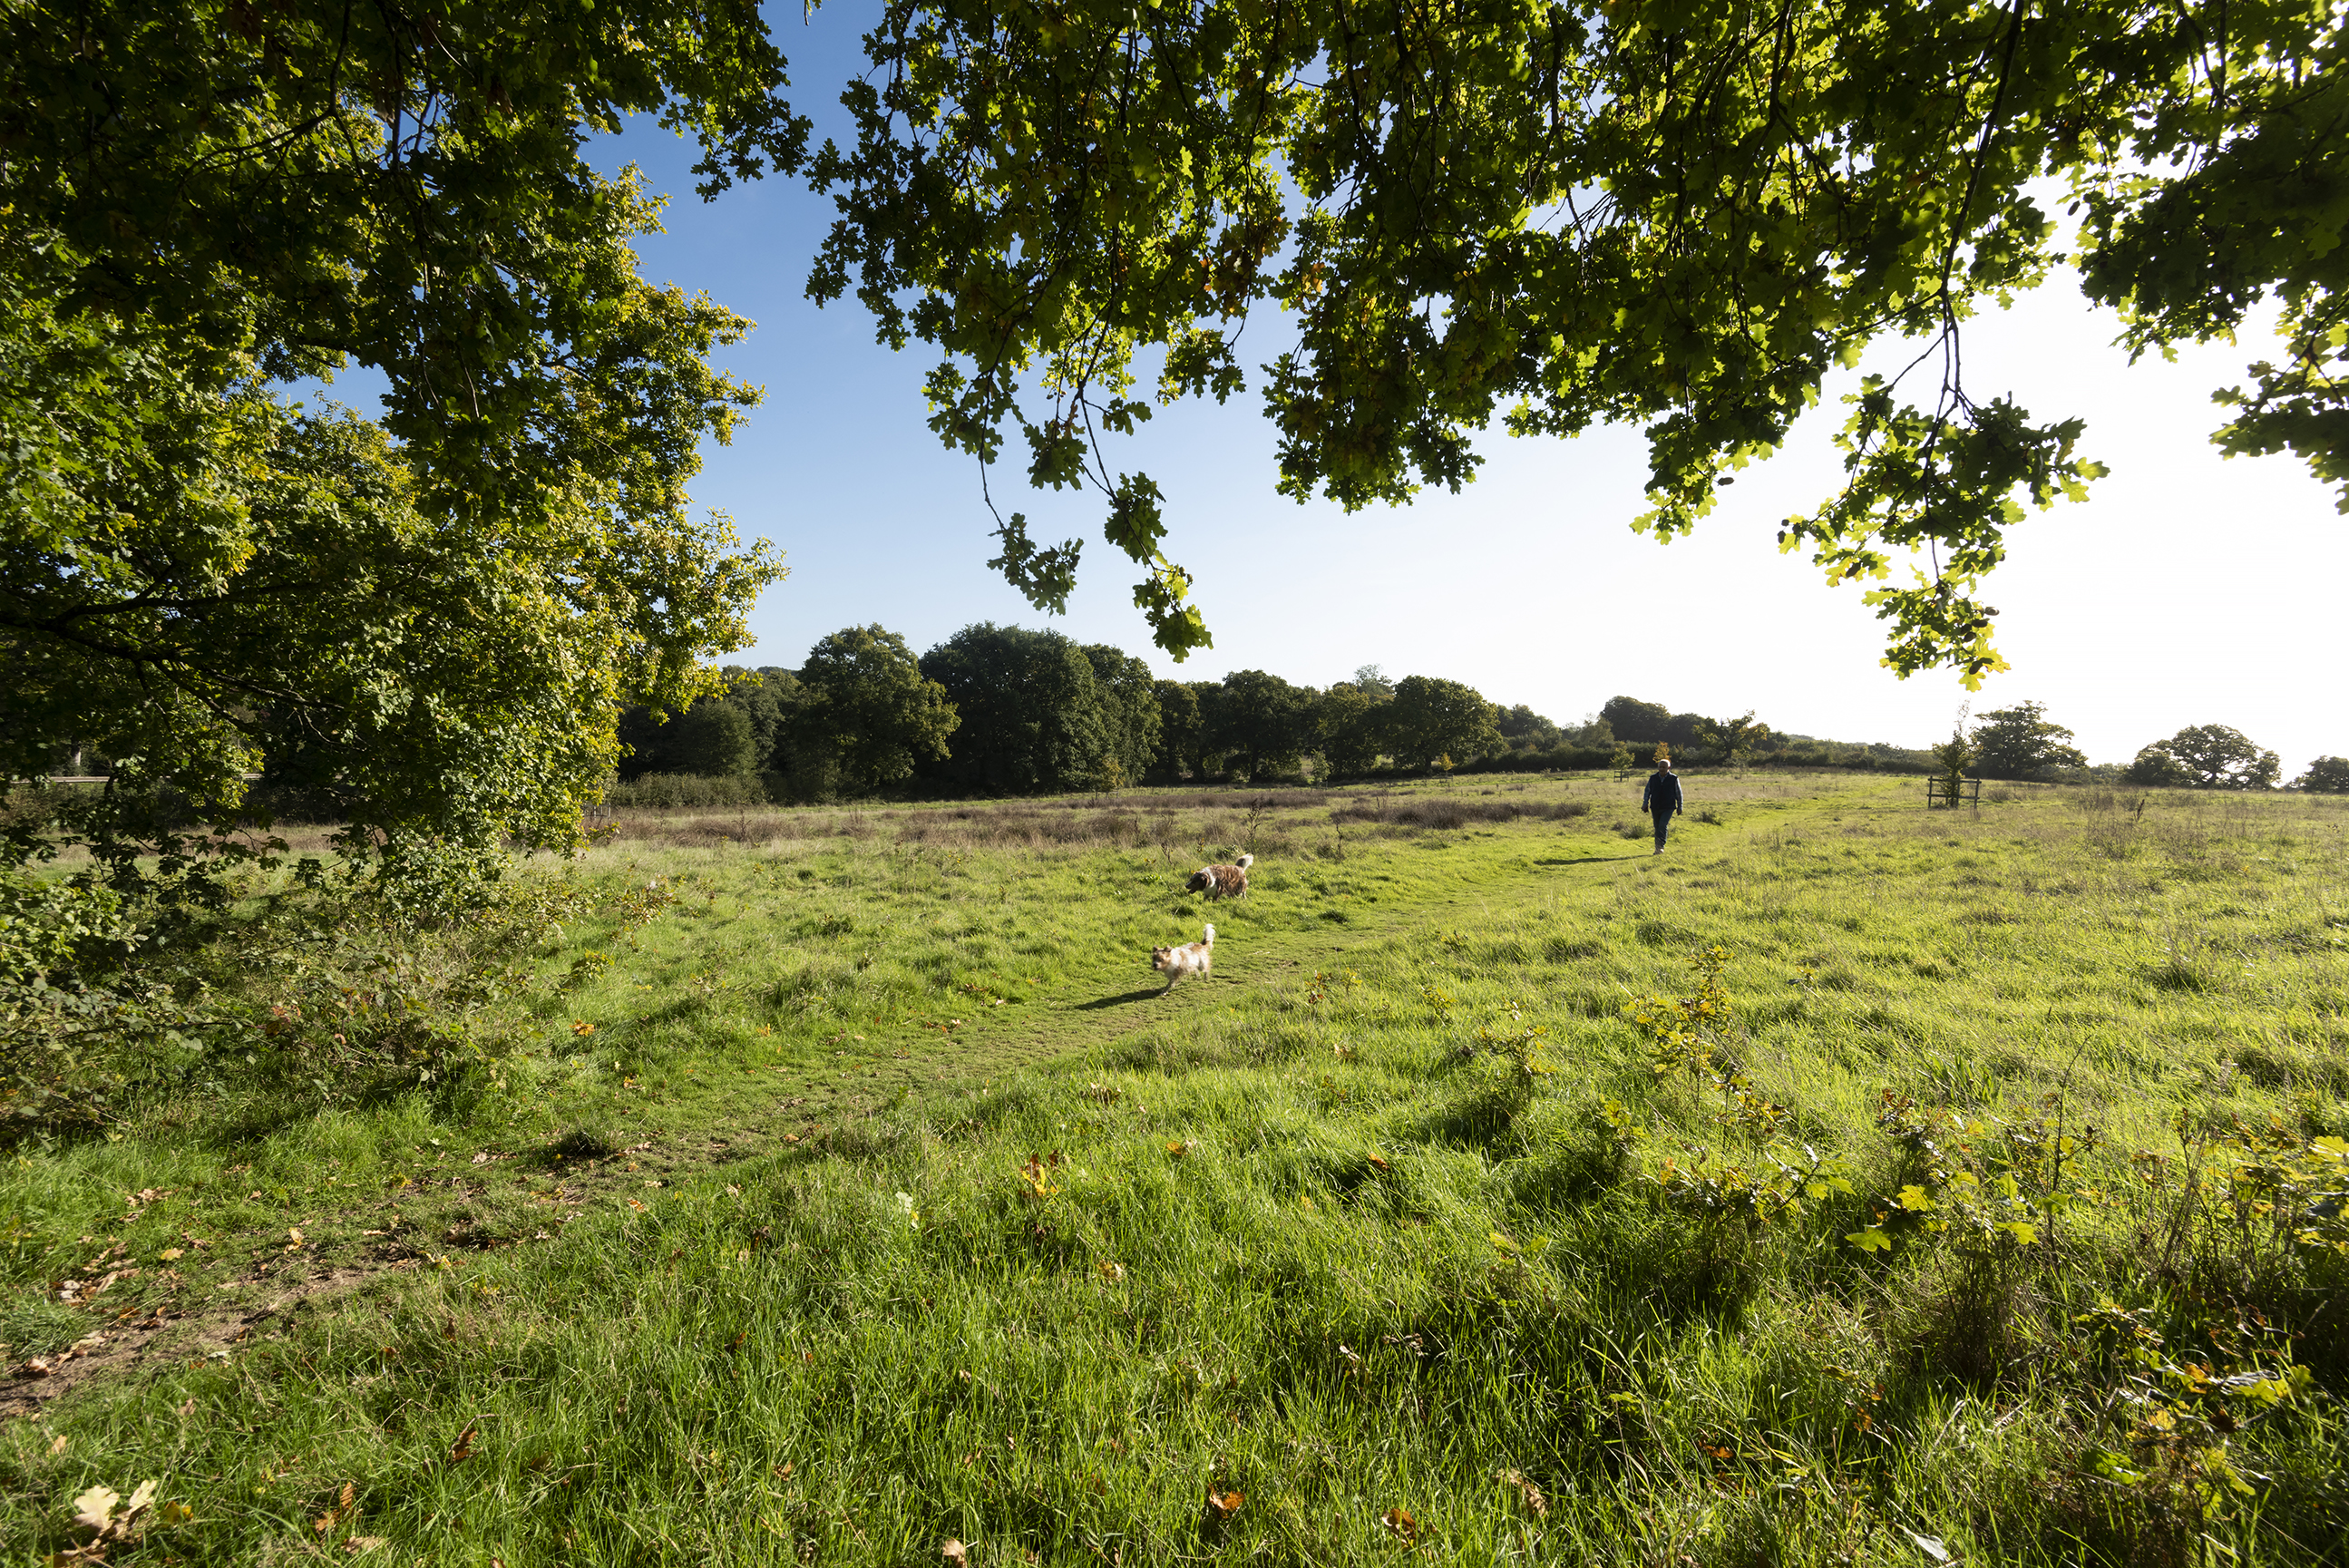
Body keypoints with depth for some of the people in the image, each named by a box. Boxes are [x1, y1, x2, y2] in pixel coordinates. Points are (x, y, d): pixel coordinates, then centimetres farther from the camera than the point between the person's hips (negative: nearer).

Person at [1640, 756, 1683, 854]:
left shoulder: (1674, 779, -2)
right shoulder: (1653, 778, 4)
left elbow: (1679, 794, 6)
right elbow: (1647, 791, 11)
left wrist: (1680, 807, 8)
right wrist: (1645, 804, 3)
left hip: (1668, 808, -3)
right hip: (1655, 808, 3)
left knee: (1663, 825, -20)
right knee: (1657, 828, 8)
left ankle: (1661, 846, -18)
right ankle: (1657, 849, 19)